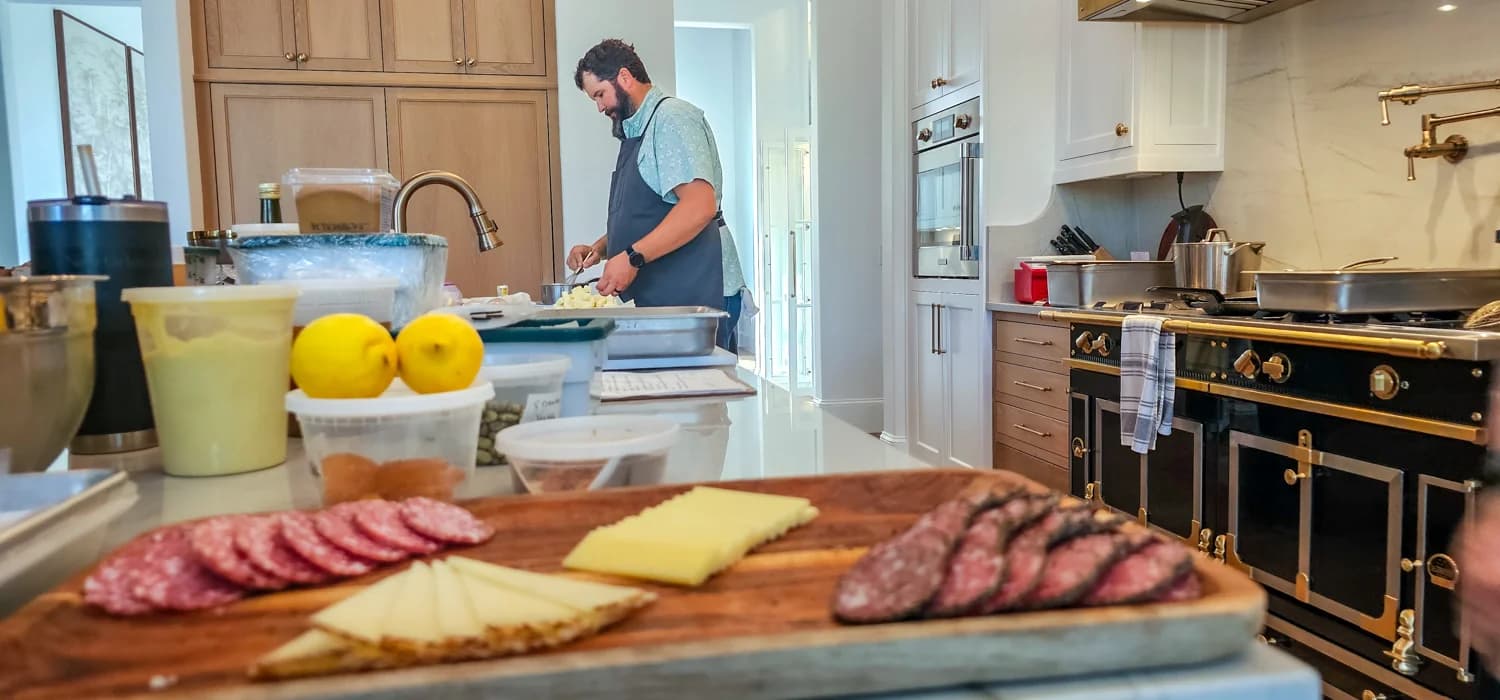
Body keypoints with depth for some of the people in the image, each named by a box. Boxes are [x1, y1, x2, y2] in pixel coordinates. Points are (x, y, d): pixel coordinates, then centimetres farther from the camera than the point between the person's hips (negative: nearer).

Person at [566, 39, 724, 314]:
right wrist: (599, 249, 11)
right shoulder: (634, 133, 21)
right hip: (656, 301, 9)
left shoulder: (672, 118, -9)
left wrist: (633, 257, -24)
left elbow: (700, 206, -23)